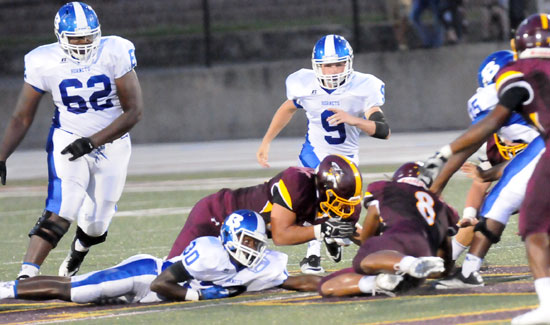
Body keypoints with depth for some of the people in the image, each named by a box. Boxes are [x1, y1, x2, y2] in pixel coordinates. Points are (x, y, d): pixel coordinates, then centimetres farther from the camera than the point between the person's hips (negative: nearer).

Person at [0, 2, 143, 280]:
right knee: (61, 210, -23)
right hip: (67, 141, -1)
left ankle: (77, 253, 42)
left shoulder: (115, 54, -17)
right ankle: (26, 275, -28)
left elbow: (134, 111, -16)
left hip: (111, 143, 1)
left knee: (96, 224, 6)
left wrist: (92, 142, -24)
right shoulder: (44, 63, -13)